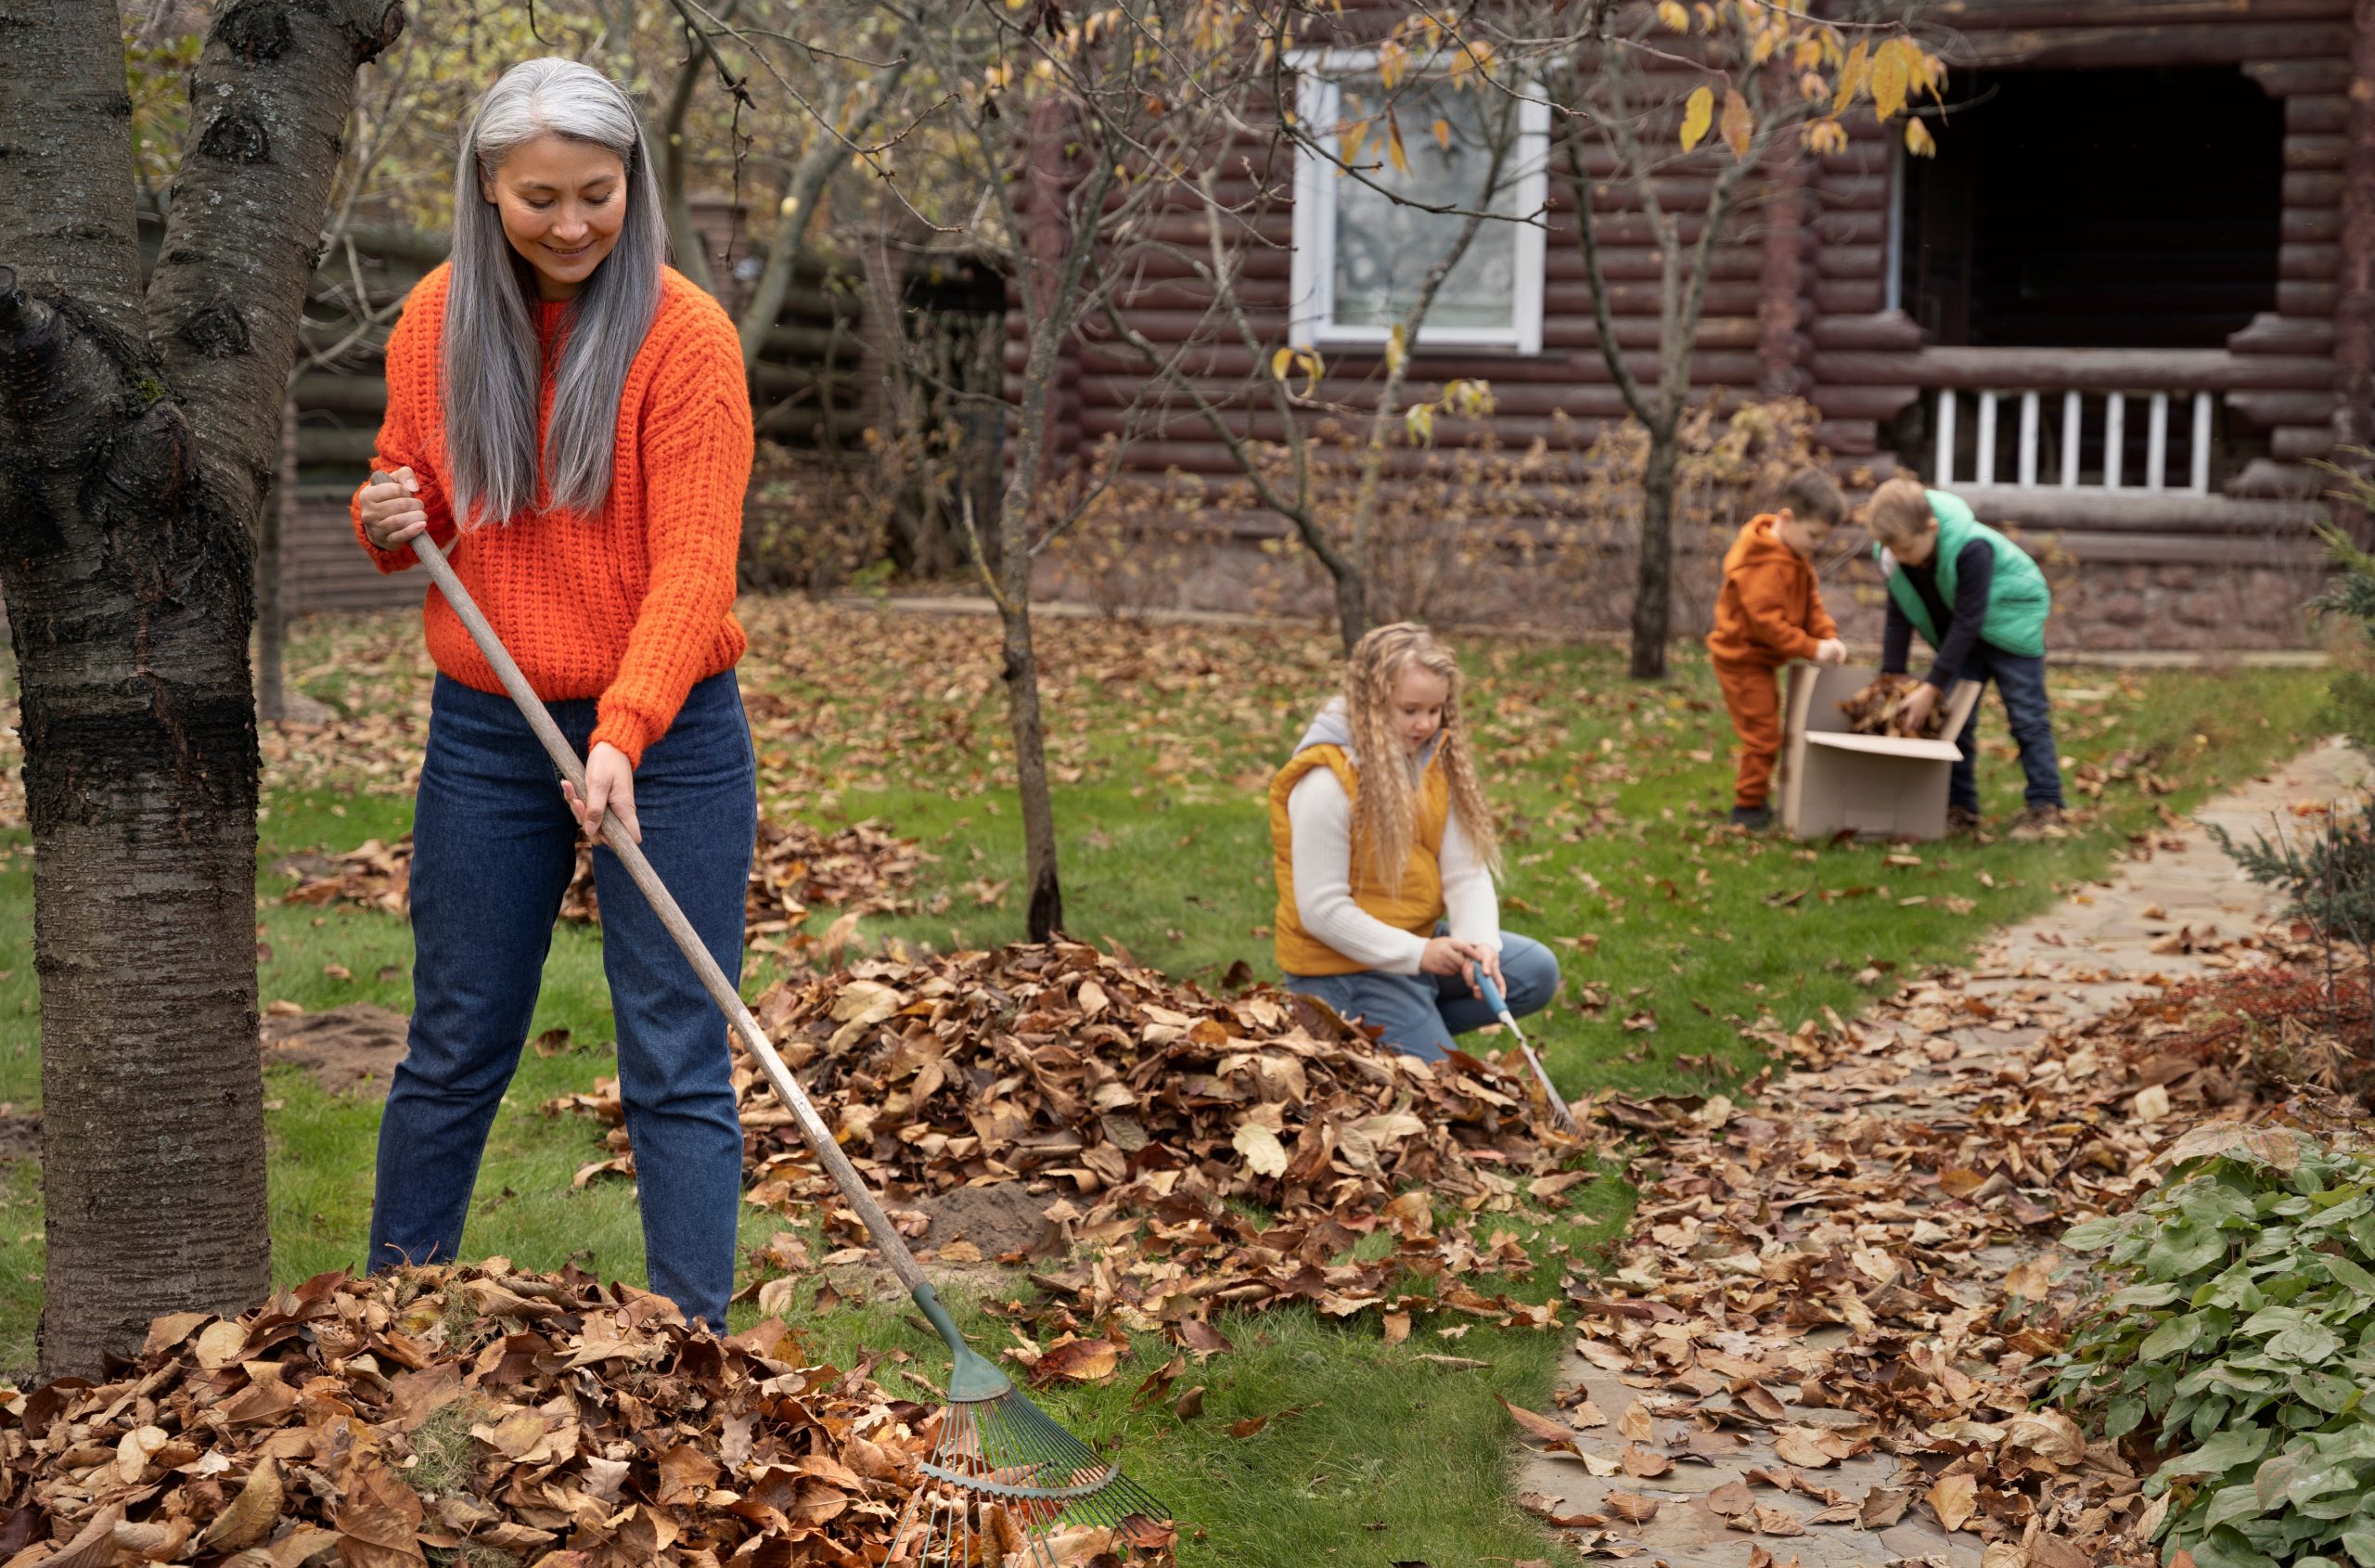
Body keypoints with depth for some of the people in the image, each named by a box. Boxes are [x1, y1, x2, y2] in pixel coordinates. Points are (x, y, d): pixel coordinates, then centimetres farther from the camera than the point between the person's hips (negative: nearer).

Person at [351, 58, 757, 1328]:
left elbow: (692, 562, -18)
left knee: (676, 1067, -2)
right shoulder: (436, 322, 3)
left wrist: (623, 735, -31)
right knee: (452, 1054, 14)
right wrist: (389, 520, -8)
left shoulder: (684, 335, -11)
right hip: (484, 733, 4)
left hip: (667, 740, -4)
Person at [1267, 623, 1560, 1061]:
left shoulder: (1436, 759, -1)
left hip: (1420, 941, 8)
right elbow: (1321, 910, -22)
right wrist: (1416, 954, -23)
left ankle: (1417, 1024, 5)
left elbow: (1466, 870, -4)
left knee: (1537, 971, -1)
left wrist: (1480, 943, -22)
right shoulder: (1325, 783, -24)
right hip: (1346, 967, -8)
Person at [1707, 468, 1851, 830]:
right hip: (1743, 660, -10)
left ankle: (1755, 800, 29)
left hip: (1762, 658, 10)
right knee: (1762, 735, -7)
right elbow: (1766, 620, -29)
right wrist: (1812, 648, -27)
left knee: (1765, 733, 18)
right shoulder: (1764, 565, -27)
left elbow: (1810, 600, 7)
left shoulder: (1796, 556, 6)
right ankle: (1748, 807, 3)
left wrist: (1828, 636, -9)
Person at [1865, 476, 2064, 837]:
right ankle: (1960, 808, 8)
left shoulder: (1971, 549, -38)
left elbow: (1968, 622, -33)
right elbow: (1899, 616, -9)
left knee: (2027, 716, -5)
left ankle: (2045, 805, 0)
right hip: (1957, 631, 6)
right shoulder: (1891, 550, -20)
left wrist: (1932, 687, -32)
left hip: (2011, 620, -6)